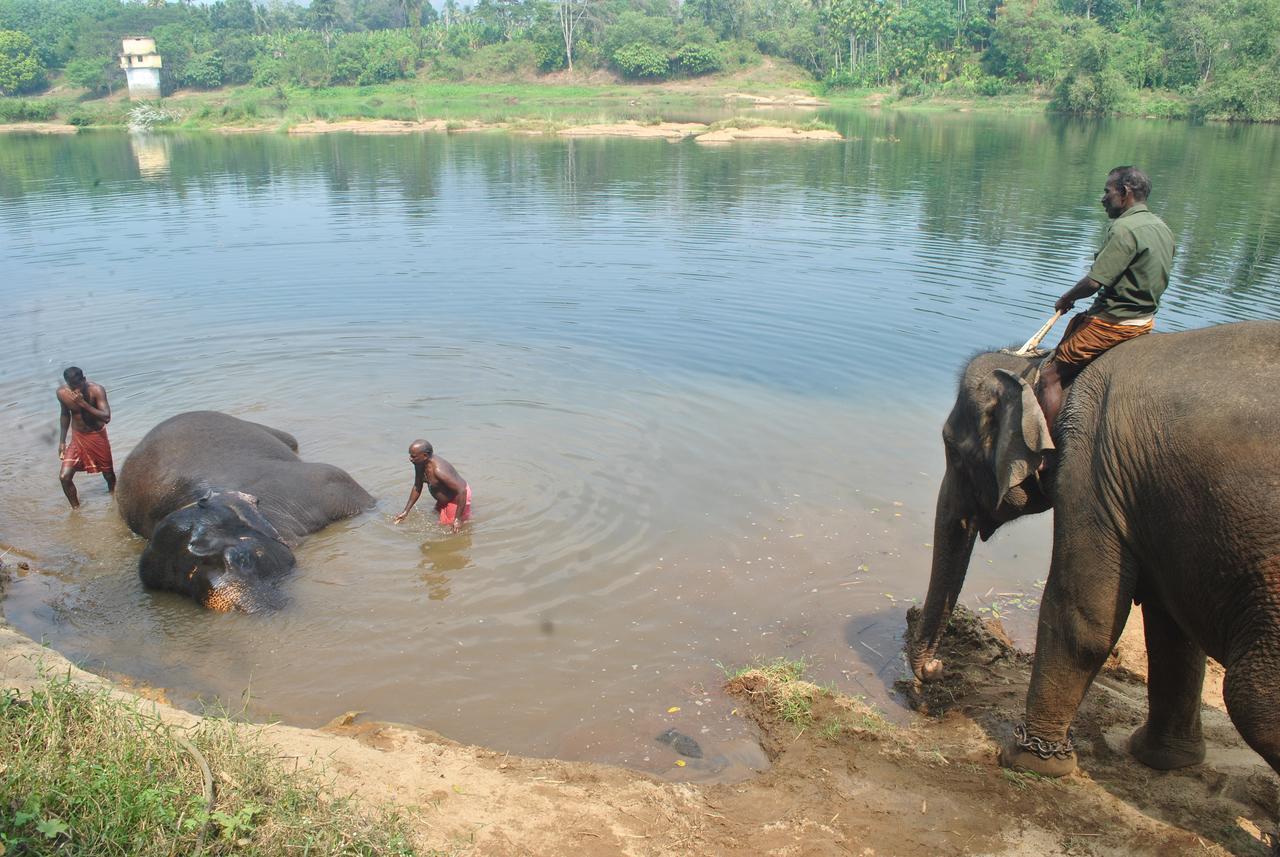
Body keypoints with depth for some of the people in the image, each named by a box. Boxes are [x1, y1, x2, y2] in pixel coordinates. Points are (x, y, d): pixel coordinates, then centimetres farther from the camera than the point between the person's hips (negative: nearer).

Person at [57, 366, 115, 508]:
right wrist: (62, 441, 8)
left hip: (98, 436, -2)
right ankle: (76, 508, 11)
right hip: (78, 437, 2)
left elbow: (106, 417, -31)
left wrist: (83, 403, -38)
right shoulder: (62, 392, -13)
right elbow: (65, 414, 6)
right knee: (64, 477, -9)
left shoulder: (96, 390, -24)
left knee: (108, 473, 12)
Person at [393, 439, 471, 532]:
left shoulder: (438, 470, -38)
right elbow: (417, 488, 6)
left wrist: (458, 519, -35)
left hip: (459, 498, -9)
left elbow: (462, 490, -38)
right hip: (445, 500, 9)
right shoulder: (419, 464, -10)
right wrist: (406, 512, 7)